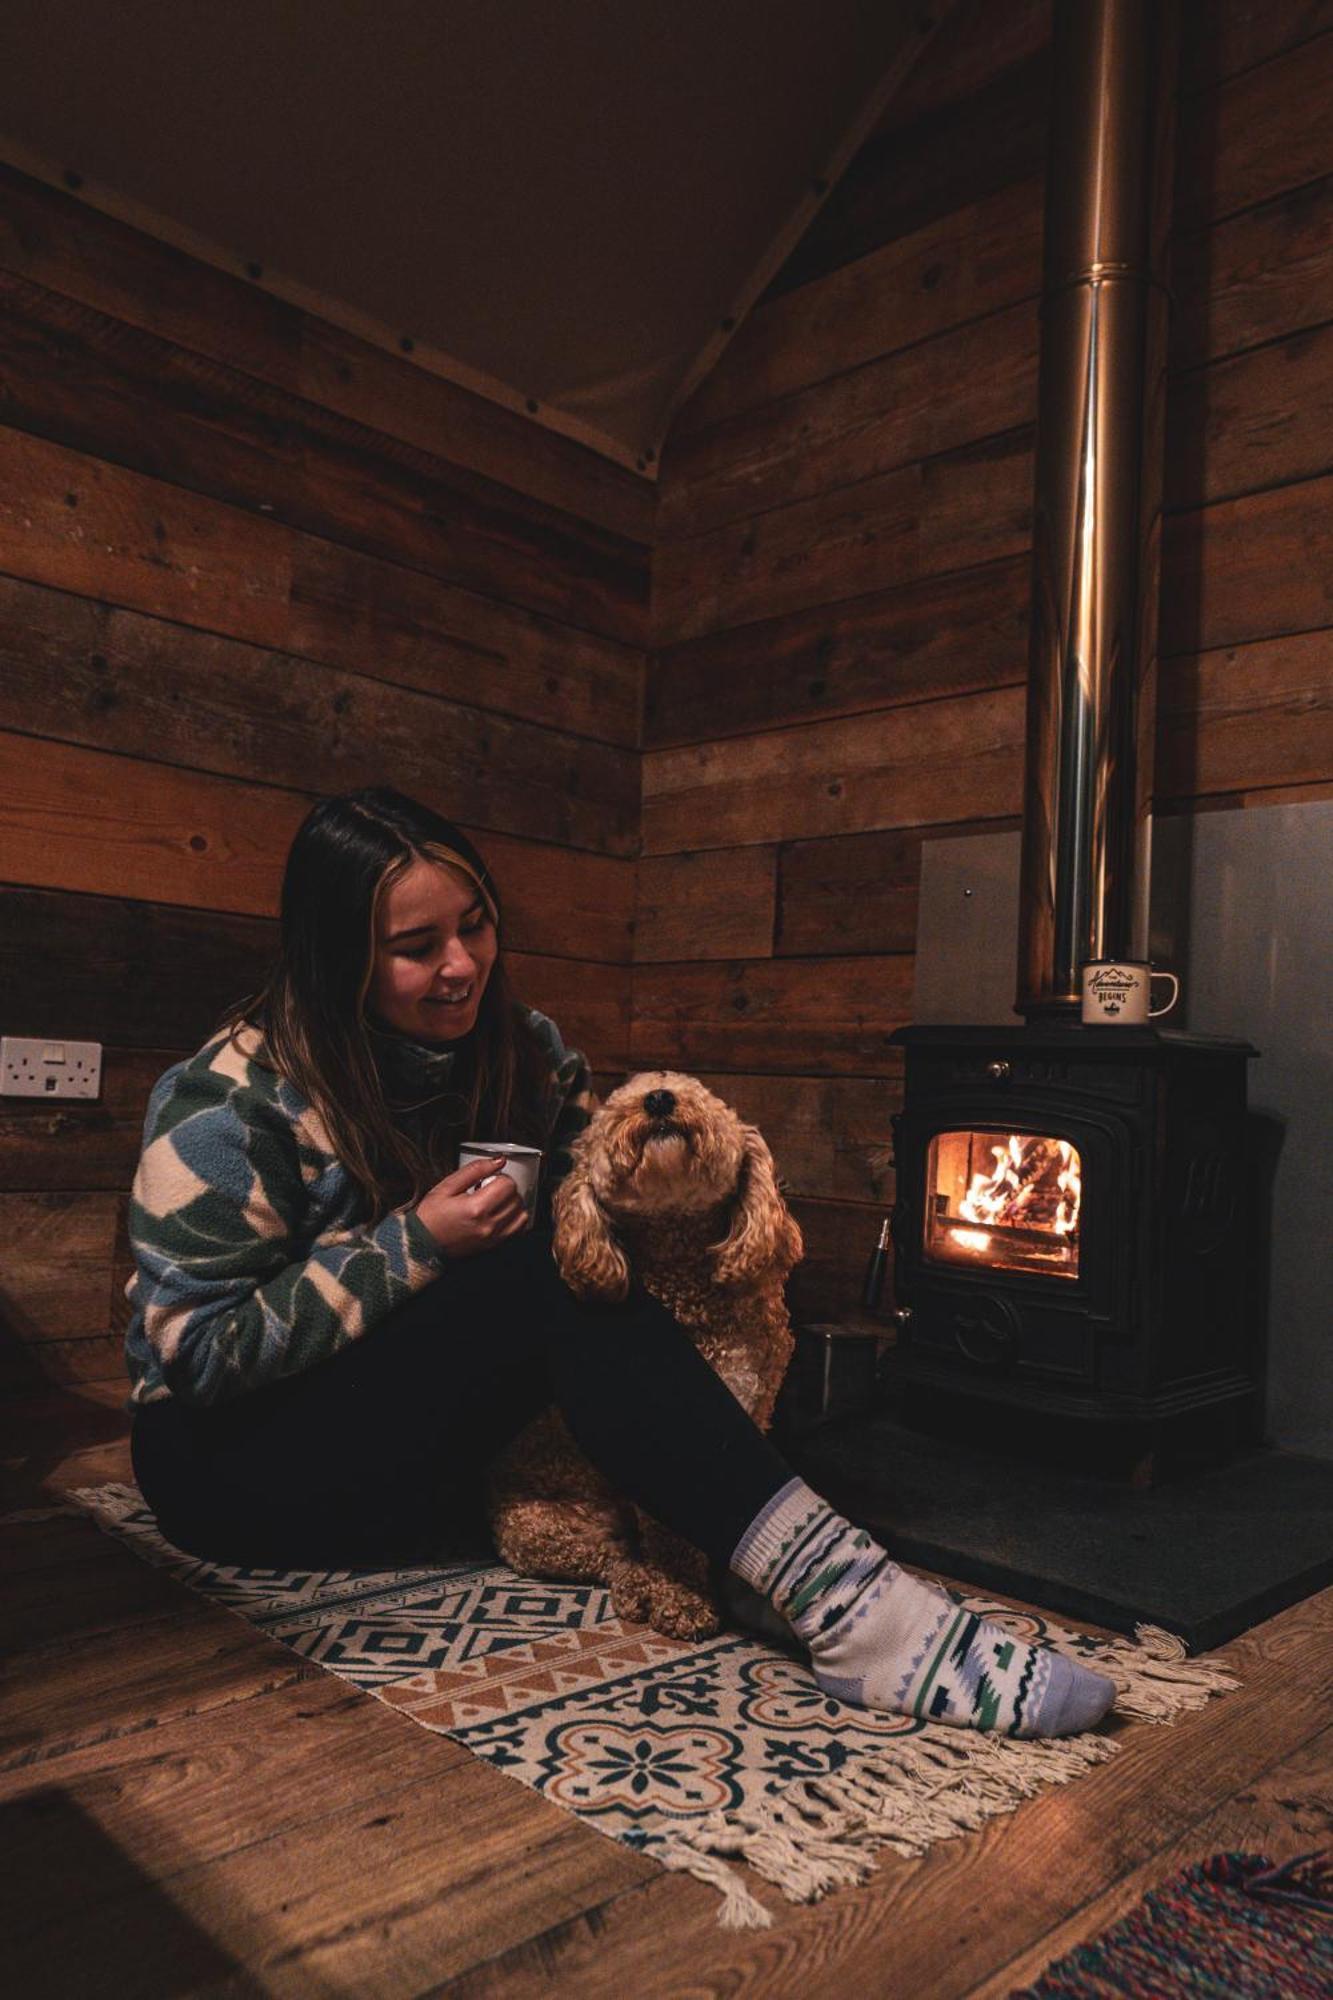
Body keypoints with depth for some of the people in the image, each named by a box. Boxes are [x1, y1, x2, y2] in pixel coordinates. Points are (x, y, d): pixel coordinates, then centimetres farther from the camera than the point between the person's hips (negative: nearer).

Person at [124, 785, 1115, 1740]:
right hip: (235, 1458, -5)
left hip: (427, 1443, 6)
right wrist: (416, 1245, -25)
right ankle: (836, 1596, -41)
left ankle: (849, 1597, -31)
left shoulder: (521, 1048, 0)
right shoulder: (236, 1101, -17)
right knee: (549, 1274, -31)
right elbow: (198, 1350, -18)